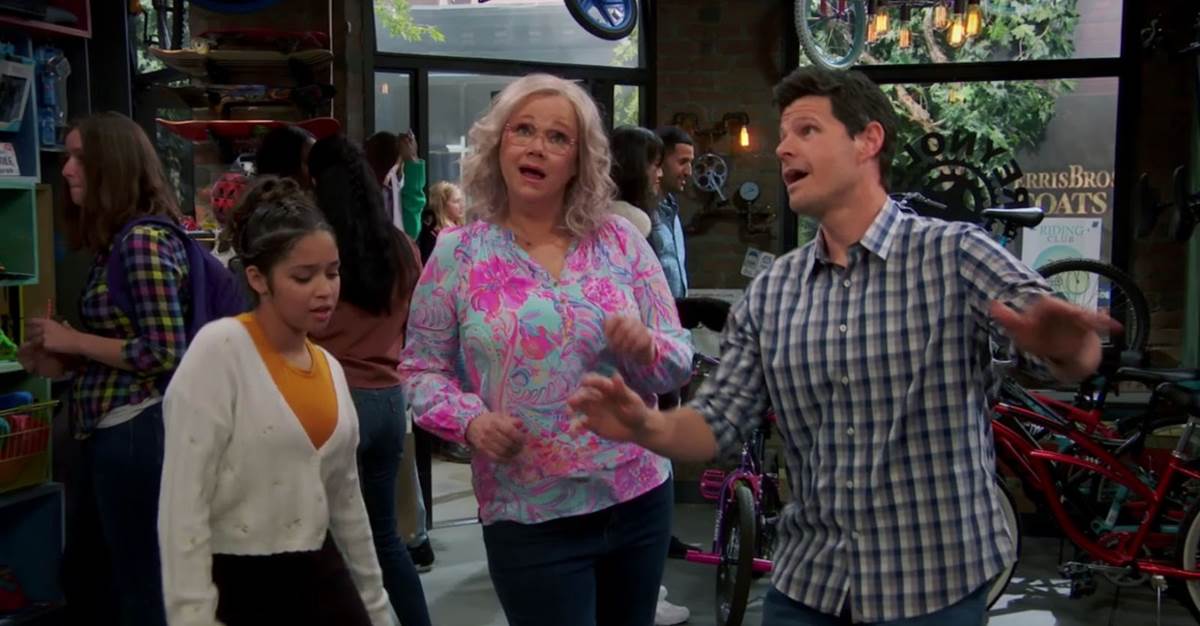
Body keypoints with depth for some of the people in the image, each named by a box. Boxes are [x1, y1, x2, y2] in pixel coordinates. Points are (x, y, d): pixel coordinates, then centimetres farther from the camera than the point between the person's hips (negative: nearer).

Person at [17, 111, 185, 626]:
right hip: (104, 432, 10)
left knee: (142, 584, 4)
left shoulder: (144, 240, -16)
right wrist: (62, 363, 5)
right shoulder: (115, 241, 12)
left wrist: (73, 340, -13)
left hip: (136, 433, -10)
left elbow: (165, 353, -21)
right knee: (82, 573, 21)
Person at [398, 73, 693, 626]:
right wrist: (471, 420, -17)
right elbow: (421, 369, 1)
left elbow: (678, 362, 2)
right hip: (529, 518, -3)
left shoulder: (622, 241, -1)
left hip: (639, 498, 3)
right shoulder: (457, 254, -4)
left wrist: (647, 349, -20)